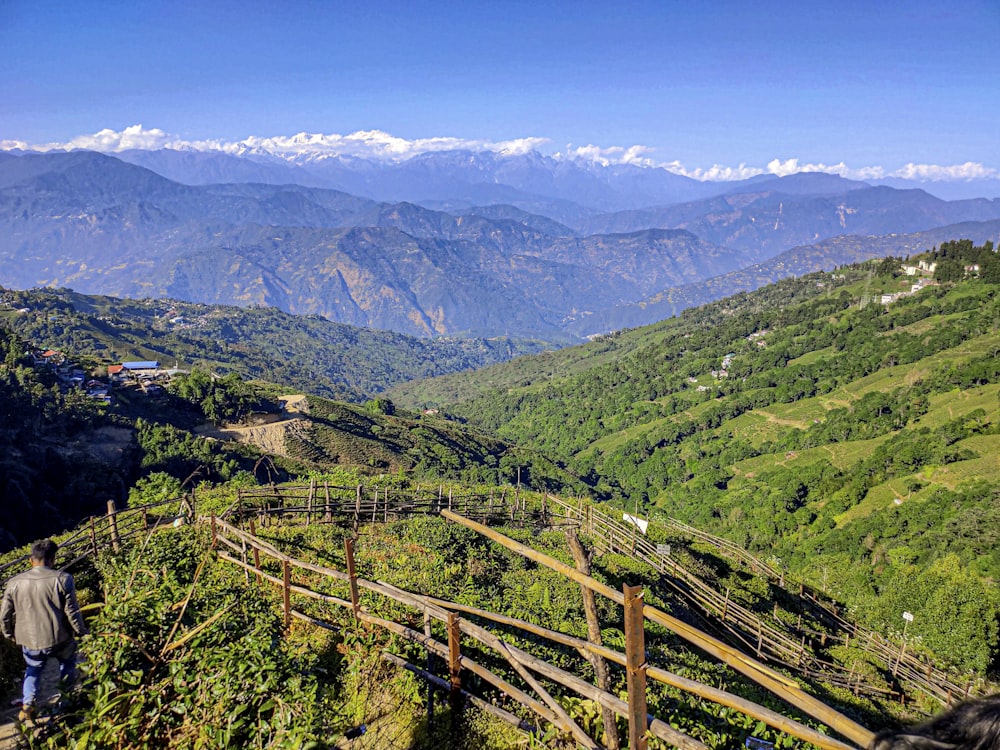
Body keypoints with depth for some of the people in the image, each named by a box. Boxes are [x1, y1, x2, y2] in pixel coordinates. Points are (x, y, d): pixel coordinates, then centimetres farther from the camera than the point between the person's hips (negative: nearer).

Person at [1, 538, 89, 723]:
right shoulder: (62, 579, -16)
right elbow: (72, 611, -13)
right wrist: (81, 631, 3)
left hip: (30, 641, 2)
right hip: (60, 639, -2)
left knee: (33, 669, 28)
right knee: (67, 661, 27)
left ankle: (27, 704, 17)